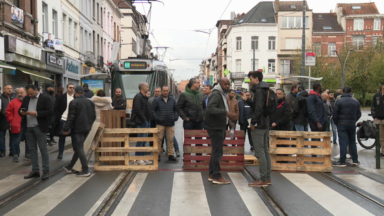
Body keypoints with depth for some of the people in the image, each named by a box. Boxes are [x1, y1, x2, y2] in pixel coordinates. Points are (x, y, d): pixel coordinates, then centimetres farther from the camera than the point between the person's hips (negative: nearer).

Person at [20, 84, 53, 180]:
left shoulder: (45, 99, -6)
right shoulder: (26, 99, 13)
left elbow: (50, 112, -13)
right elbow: (20, 109, 18)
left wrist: (36, 113, -20)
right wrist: (21, 112, -6)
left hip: (39, 127, -6)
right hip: (28, 128, 6)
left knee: (43, 149, -2)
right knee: (32, 149, 10)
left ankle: (46, 171, 3)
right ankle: (35, 171, 18)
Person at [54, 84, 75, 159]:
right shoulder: (61, 97, 1)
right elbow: (56, 108, 1)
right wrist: (57, 118, -7)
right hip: (63, 120, -1)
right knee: (62, 137, 7)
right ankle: (60, 153, 16)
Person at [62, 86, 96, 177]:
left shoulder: (74, 102, -12)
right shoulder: (90, 102, 8)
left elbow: (71, 117, -17)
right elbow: (94, 116, 10)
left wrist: (66, 129, -11)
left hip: (77, 129, -7)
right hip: (87, 128, 7)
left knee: (79, 148, -3)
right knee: (78, 148, 16)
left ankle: (85, 170, -6)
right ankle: (69, 167, 28)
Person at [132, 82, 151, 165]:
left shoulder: (144, 97, 19)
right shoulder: (138, 97, -12)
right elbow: (137, 109, -20)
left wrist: (148, 120, 12)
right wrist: (144, 120, -18)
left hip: (145, 122, 10)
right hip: (141, 123, -10)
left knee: (144, 141, 12)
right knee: (140, 140, -8)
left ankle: (142, 157, 19)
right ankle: (138, 159, -3)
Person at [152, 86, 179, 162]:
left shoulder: (172, 100, 11)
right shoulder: (157, 100, 2)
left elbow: (176, 109, 17)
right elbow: (152, 110, 3)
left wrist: (175, 117, 2)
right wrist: (157, 118, -7)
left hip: (170, 124, 3)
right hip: (160, 123, -2)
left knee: (170, 139, 3)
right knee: (159, 139, -1)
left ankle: (171, 155, 11)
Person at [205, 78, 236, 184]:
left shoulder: (223, 95, 17)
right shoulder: (216, 94, -15)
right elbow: (210, 108, -30)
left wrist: (229, 121, 13)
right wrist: (226, 113, -36)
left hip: (220, 127, 10)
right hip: (215, 127, -10)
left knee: (216, 151, 15)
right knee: (217, 152, -7)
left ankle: (212, 175, 24)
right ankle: (217, 176, 0)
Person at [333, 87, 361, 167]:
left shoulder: (339, 101, -8)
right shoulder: (356, 102, 7)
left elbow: (335, 114, -8)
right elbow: (359, 114, 10)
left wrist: (336, 123, 5)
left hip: (342, 124, -4)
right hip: (352, 124, 4)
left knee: (343, 143, -5)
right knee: (352, 142, 15)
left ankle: (342, 162, -6)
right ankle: (355, 160, 19)